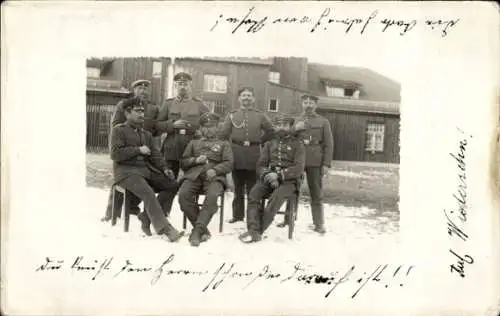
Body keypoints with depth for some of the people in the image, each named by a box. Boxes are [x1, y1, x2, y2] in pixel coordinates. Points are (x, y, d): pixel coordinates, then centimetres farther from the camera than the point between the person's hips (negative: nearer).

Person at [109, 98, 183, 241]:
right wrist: (138, 150, -10)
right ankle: (164, 229, -36)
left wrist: (164, 168, -4)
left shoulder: (146, 134, 23)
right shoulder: (119, 130, 4)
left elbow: (155, 155, 14)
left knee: (172, 184, -12)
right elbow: (115, 154, -9)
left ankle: (147, 217, -11)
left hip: (146, 169, 7)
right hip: (126, 171, -7)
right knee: (147, 192, -32)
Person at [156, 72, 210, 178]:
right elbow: (158, 125, 5)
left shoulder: (198, 104, 8)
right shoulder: (168, 104, 11)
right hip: (172, 150, 1)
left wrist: (194, 127, -9)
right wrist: (173, 124, -12)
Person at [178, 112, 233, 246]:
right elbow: (183, 163, 22)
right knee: (183, 194, -32)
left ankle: (197, 229, -34)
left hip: (214, 176, -2)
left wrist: (215, 170, -11)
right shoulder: (193, 143, 32)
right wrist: (195, 160, 0)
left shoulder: (224, 144, 27)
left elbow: (229, 164, 11)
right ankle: (203, 229, -21)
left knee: (212, 196, -37)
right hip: (193, 175, 2)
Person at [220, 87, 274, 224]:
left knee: (252, 187, 4)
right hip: (236, 155, 1)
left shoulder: (260, 115, 8)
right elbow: (224, 134, 6)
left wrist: (260, 140, 7)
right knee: (238, 188, 8)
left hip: (253, 155, -1)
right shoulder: (232, 114, 8)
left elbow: (271, 130, 13)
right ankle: (237, 214, 16)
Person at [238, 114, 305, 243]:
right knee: (253, 194, -27)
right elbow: (260, 165, 13)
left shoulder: (297, 144, 8)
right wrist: (267, 175, -10)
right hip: (269, 178, 3)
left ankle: (259, 230, -31)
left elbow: (299, 168, -4)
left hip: (289, 180, -3)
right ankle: (253, 230, -34)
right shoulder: (269, 144, 21)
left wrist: (279, 175, -17)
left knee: (277, 196, -35)